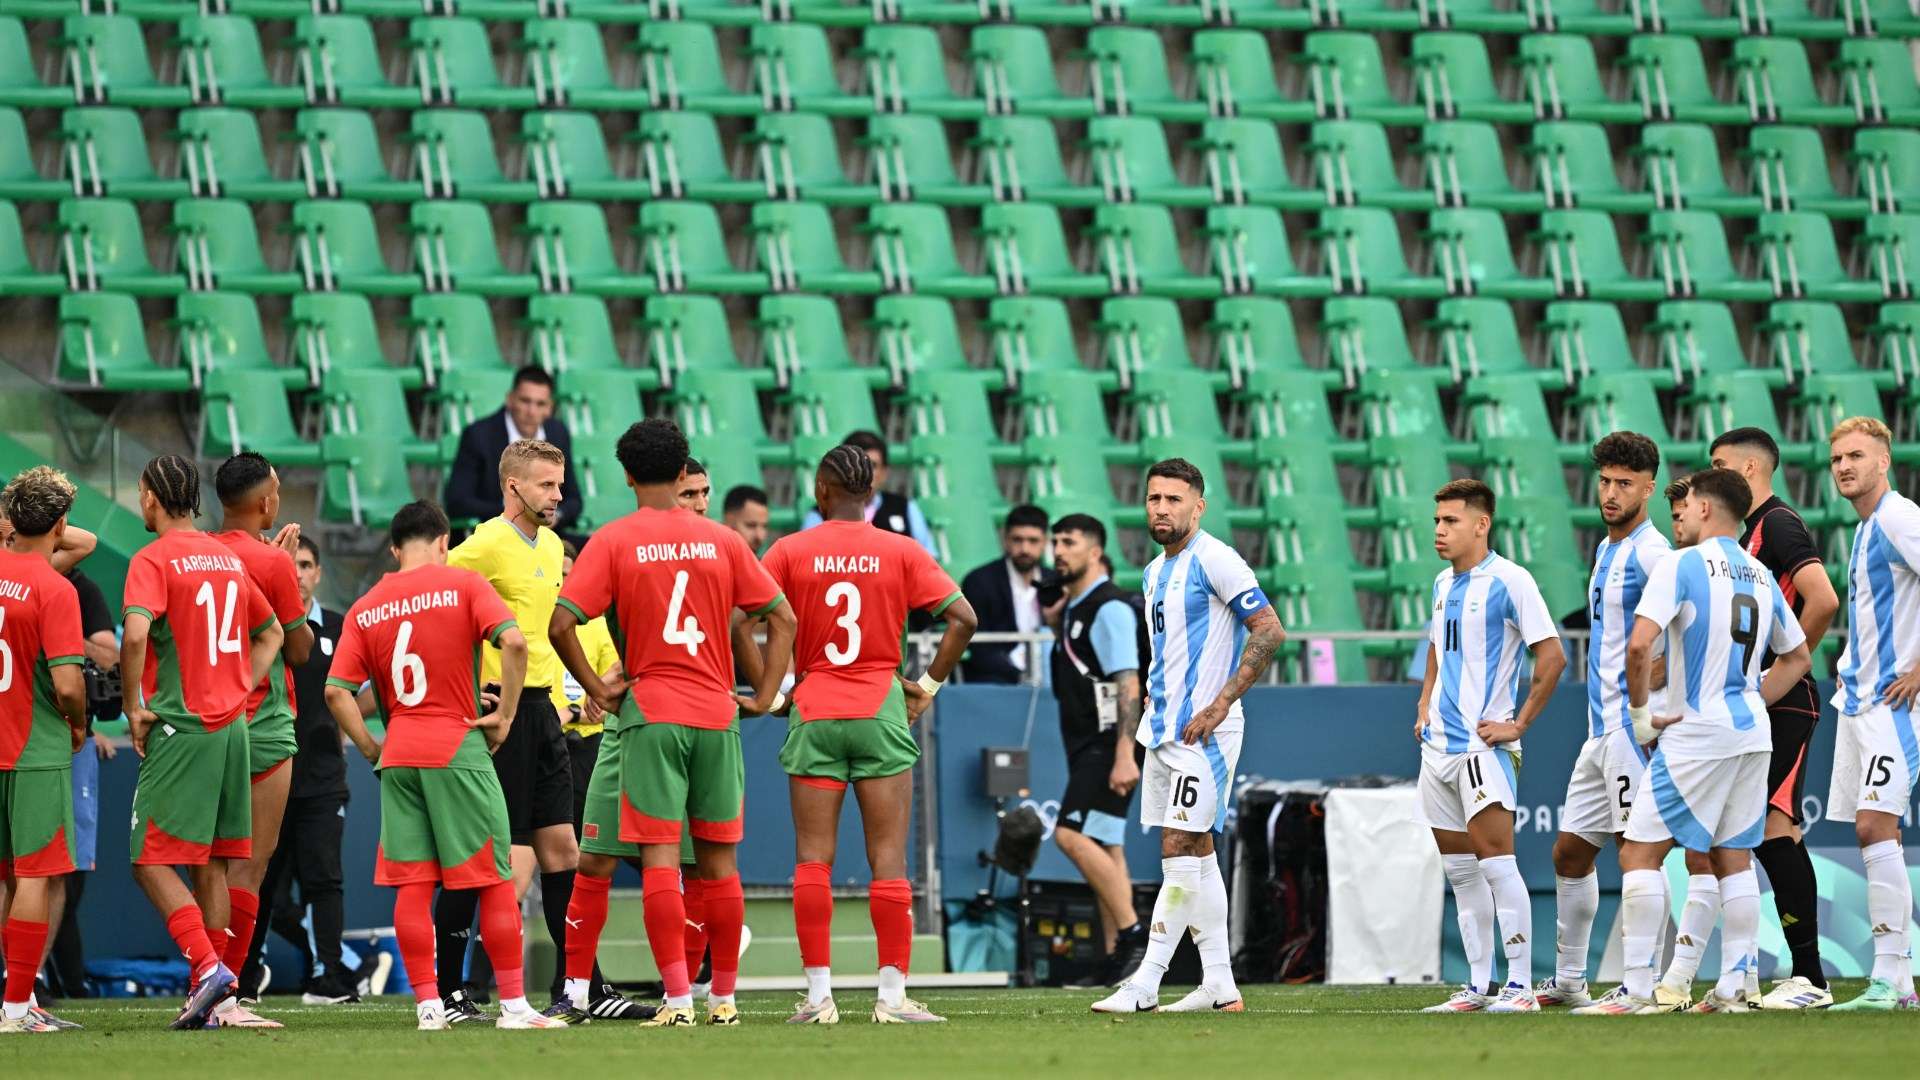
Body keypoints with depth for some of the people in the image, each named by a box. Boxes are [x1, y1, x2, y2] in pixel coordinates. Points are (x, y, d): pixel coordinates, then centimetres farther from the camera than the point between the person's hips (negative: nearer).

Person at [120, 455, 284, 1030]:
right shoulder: (227, 557, 15)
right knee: (211, 863, 10)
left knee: (152, 863, -5)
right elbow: (272, 633, 25)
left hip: (181, 727, -7)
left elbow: (135, 633, -26)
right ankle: (215, 998, 10)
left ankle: (208, 969, -20)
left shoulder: (153, 560, -9)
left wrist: (134, 707, -14)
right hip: (231, 724, 7)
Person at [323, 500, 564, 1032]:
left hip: (398, 755, 3)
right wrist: (505, 714, -7)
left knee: (411, 884, 5)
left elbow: (337, 691, 1)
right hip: (459, 749, -3)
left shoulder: (364, 609, 8)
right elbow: (513, 640, -16)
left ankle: (428, 1005, 3)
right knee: (494, 880, 2)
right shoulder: (462, 584, -1)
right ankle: (514, 1004, 1)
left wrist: (372, 748, 8)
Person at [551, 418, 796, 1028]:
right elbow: (783, 618, 9)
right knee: (718, 863, 8)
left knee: (659, 858, -3)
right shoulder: (721, 541, 6)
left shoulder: (613, 541, -2)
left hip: (649, 711, -3)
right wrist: (765, 694, 11)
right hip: (717, 716, 3)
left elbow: (560, 624, -11)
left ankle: (678, 999, -11)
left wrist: (596, 688, -2)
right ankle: (724, 996, 12)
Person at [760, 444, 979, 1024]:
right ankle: (893, 994, -2)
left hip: (813, 715, 0)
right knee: (889, 860, 1)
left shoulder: (790, 552, 0)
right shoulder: (903, 552, 1)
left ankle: (818, 995, -1)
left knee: (813, 859, 3)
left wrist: (772, 689, 4)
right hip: (882, 714, 0)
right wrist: (928, 685, 5)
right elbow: (962, 618, -4)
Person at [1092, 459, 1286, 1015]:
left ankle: (1144, 984, -14)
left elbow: (1269, 631, -16)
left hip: (1203, 733, -10)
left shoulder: (1213, 560, -11)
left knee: (1180, 858, -11)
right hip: (1165, 732, 10)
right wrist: (1153, 703, 18)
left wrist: (1219, 704, -19)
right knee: (1197, 854, 9)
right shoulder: (1156, 571, 16)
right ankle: (1219, 985, 12)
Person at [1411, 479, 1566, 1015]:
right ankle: (1478, 986, 14)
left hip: (1483, 744, -8)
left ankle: (1520, 986, -13)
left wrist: (1518, 724, -13)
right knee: (1460, 869, 9)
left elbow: (1552, 656, -12)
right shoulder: (1444, 584, 14)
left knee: (1495, 859, -14)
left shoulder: (1509, 581, -10)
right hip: (1440, 744, 8)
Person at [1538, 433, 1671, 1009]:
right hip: (1601, 725, 10)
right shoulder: (1606, 551, 18)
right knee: (1570, 851, 13)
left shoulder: (1651, 552, -11)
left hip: (1633, 722, -10)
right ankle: (1568, 980, 21)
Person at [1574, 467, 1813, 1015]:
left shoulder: (1681, 566, -9)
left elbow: (1639, 645, -20)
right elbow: (1798, 657, 25)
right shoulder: (1762, 576, 13)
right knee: (1734, 857, 12)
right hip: (1752, 733, 7)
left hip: (1696, 735, -7)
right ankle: (1733, 987, 8)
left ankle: (1638, 991, -9)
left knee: (1639, 853, -4)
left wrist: (1640, 711, -9)